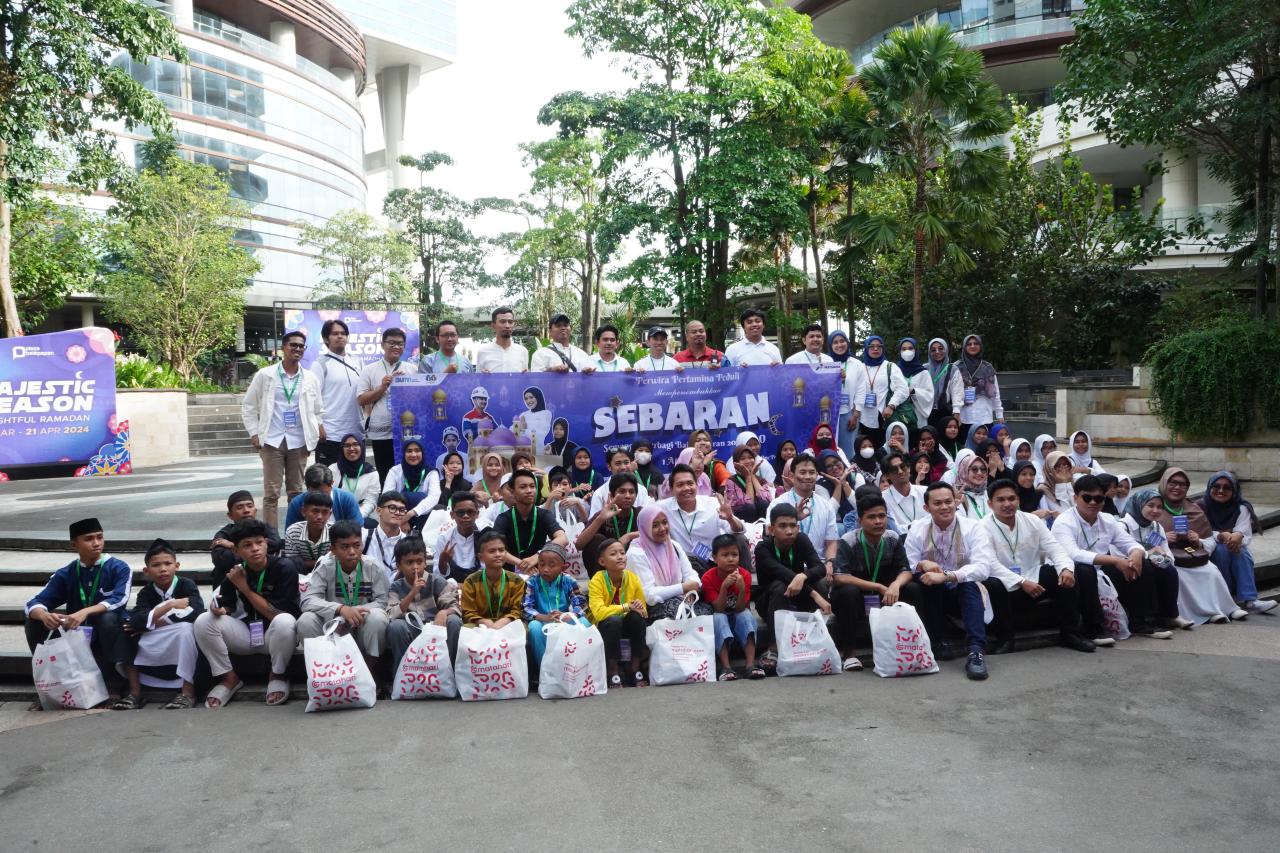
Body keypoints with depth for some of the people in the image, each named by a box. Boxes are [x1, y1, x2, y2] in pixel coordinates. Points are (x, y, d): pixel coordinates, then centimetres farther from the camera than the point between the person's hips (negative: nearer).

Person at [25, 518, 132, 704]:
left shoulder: (119, 568, -9)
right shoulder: (65, 574, 1)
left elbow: (119, 599, -25)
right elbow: (34, 604, -7)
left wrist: (85, 612, -40)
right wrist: (44, 616, -31)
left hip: (106, 638, -3)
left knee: (108, 617, -35)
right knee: (34, 622, -14)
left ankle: (112, 685, -22)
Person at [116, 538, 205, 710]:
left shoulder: (186, 584, -7)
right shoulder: (146, 592, 1)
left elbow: (197, 610, -27)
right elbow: (134, 621, -18)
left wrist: (157, 622, -20)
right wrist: (169, 605, -26)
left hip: (182, 650, -4)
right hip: (154, 651, 4)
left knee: (185, 627, -32)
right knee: (127, 633, -15)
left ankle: (188, 692, -26)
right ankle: (135, 692, -6)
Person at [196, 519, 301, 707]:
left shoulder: (284, 568, -18)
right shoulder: (236, 571, -3)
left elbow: (277, 614, -21)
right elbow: (227, 607, 5)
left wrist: (244, 587, -17)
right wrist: (219, 608, -21)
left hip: (275, 636, -4)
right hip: (247, 633, 4)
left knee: (284, 621, -38)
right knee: (203, 621, -16)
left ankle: (278, 676, -8)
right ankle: (229, 678, 0)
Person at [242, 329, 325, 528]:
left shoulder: (311, 378, 7)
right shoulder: (265, 375, 2)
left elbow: (319, 411, 13)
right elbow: (248, 406, 6)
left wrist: (316, 431, 0)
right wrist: (254, 433, -1)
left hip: (299, 442, 2)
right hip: (272, 441, -2)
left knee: (296, 492, 9)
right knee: (271, 492, 0)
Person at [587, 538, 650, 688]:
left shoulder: (632, 578, -9)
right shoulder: (597, 581, -20)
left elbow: (643, 611, -1)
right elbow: (599, 612, -35)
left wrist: (639, 607, -25)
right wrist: (626, 607, -36)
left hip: (626, 625, 3)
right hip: (603, 627, -3)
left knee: (637, 617, -28)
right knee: (613, 620, -35)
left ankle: (636, 669, -15)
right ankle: (613, 673, -20)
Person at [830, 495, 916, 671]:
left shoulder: (893, 539, -6)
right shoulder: (848, 541, -19)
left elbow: (905, 571, -6)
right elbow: (839, 577, -29)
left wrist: (895, 585, -32)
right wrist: (879, 587, -31)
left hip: (882, 598, 4)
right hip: (855, 598, -4)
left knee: (912, 589, -18)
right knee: (849, 592, -36)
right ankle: (848, 651, -21)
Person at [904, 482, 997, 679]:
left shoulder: (973, 528, -8)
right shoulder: (917, 530, -1)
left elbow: (982, 568, -22)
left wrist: (946, 576, -35)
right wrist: (921, 565, -29)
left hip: (964, 593, -1)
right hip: (931, 595, 2)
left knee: (970, 584, -34)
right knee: (925, 578, -30)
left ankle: (976, 650, -39)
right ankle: (936, 642, -16)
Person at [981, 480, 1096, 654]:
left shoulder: (1032, 521, 5)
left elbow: (1053, 547, -3)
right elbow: (990, 564, -22)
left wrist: (1066, 568, -24)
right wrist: (1022, 582, -30)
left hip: (1034, 581, 5)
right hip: (1006, 588, -4)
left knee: (1066, 576, -16)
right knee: (991, 585, -36)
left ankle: (1069, 633, -2)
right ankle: (1004, 639, -16)